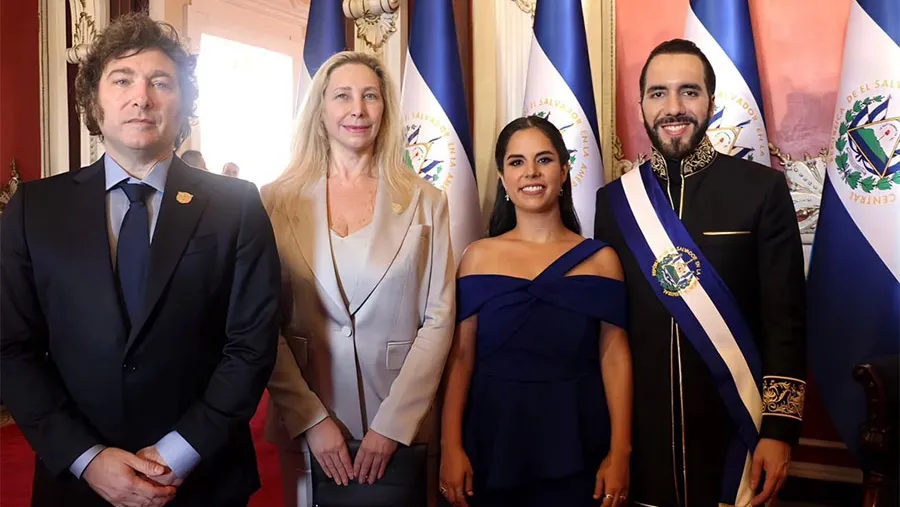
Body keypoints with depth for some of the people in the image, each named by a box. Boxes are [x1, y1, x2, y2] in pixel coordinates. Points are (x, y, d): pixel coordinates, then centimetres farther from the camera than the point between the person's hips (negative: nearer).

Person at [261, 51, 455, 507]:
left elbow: (439, 319, -4)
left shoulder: (425, 202, -1)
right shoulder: (277, 201, -1)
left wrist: (392, 423, -11)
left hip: (403, 421, 0)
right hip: (305, 420, 0)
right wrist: (311, 418, -9)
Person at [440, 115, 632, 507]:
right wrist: (451, 447, -6)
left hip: (577, 446, 0)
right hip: (494, 438, 0)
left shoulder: (600, 259, 0)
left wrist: (619, 453, -6)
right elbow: (460, 356, -2)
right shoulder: (478, 257, -1)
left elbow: (615, 357, -2)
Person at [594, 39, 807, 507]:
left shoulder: (763, 189, -5)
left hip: (732, 426, -1)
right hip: (641, 426, 2)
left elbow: (785, 320, -5)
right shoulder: (614, 200, 1)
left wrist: (780, 429, -9)